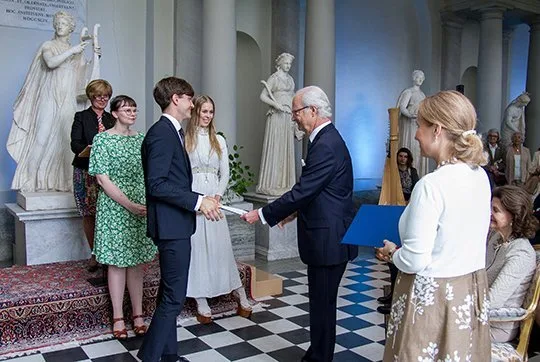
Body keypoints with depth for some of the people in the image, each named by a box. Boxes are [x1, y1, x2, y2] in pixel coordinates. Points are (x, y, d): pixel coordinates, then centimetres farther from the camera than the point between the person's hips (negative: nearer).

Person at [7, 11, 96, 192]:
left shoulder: (77, 52, 17)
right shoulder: (48, 46, 7)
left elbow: (86, 74, 12)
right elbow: (51, 63, -14)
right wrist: (71, 51, -16)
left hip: (68, 101, 3)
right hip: (50, 97, -3)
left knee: (65, 139, -4)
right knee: (44, 136, -8)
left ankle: (61, 181, -1)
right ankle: (34, 180, -2)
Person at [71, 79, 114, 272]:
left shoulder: (111, 119, 14)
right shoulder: (81, 117, 4)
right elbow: (75, 143, -6)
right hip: (86, 172, -2)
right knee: (89, 215, 4)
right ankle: (95, 254, 16)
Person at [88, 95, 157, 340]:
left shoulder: (141, 139, 8)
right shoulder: (102, 139, -5)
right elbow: (102, 178, -11)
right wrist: (129, 205, -16)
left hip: (141, 206, 4)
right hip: (114, 206, -4)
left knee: (137, 261, 9)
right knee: (117, 261, 3)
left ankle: (138, 315, 17)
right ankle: (118, 318, 13)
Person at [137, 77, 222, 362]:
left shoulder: (173, 132, 16)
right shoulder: (161, 133, -15)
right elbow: (156, 184, -22)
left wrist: (201, 200, 9)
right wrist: (197, 201, -21)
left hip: (175, 225, 11)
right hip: (171, 225, -11)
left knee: (169, 293, 17)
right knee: (174, 296, -5)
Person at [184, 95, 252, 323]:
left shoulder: (219, 140, 11)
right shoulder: (184, 139, -1)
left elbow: (225, 173, 11)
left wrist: (218, 196, -4)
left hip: (214, 198, 3)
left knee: (221, 247, 5)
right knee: (195, 247, 1)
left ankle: (241, 297, 14)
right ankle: (201, 303, 11)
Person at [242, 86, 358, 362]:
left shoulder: (326, 145, -21)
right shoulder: (327, 138, 11)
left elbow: (303, 191, -22)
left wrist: (262, 215, -14)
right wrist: (296, 211, 15)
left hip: (328, 239, -10)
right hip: (327, 236, 10)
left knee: (322, 303, 3)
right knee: (321, 300, 19)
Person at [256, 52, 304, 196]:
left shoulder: (290, 79, 19)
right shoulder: (274, 78, -2)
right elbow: (263, 96, -8)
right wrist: (276, 104, -22)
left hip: (289, 117, 7)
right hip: (276, 116, -7)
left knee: (287, 149, 6)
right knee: (274, 148, -7)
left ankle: (285, 183, 12)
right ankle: (271, 184, -3)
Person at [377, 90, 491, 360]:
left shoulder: (431, 185, -24)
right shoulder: (480, 176, 0)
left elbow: (415, 260, -22)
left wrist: (392, 253, -2)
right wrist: (402, 250, 12)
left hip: (433, 296, -7)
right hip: (472, 290, 8)